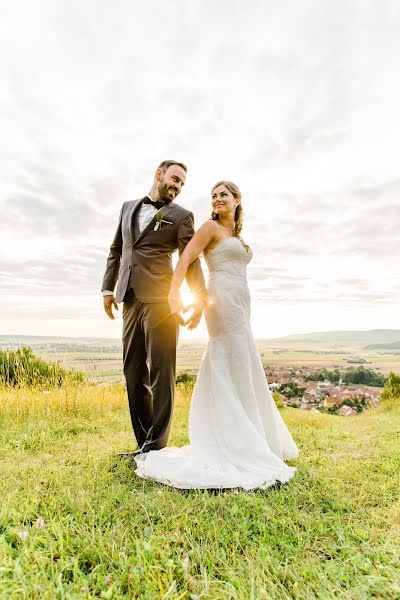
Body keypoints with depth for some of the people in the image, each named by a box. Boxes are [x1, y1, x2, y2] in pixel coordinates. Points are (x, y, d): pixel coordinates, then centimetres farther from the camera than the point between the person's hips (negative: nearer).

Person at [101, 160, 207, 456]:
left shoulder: (181, 216, 7)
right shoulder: (129, 207, 21)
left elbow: (191, 260, -2)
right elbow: (116, 250, 22)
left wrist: (200, 299, -14)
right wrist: (108, 287, 14)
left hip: (159, 299, -5)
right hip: (130, 299, 6)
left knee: (160, 371, -5)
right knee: (134, 373, 7)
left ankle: (156, 445, 5)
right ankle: (144, 444, 18)